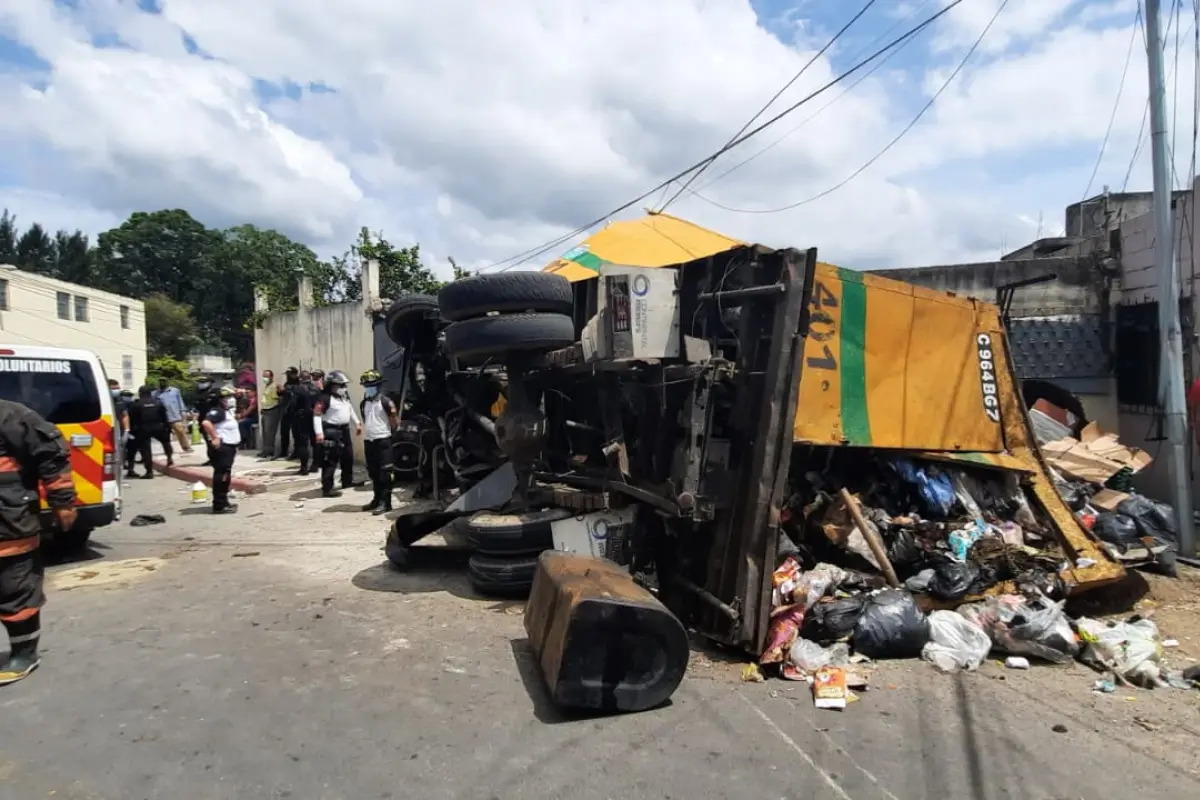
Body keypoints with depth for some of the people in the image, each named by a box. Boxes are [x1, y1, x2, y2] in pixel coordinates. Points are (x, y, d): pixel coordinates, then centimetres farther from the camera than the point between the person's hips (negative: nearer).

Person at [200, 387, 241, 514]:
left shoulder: (228, 411, 18)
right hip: (221, 447, -11)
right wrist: (215, 438, -26)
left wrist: (234, 446, 23)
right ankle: (219, 505, -10)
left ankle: (223, 503, 23)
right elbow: (206, 423, -31)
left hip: (228, 446, 11)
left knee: (225, 476, 15)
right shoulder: (218, 411, -14)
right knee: (221, 476, -11)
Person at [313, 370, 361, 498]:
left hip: (345, 429, 9)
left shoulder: (345, 395, 12)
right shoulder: (325, 397, -15)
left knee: (348, 456, 19)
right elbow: (317, 414, -20)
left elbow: (350, 410, 25)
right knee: (330, 460, -10)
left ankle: (347, 481, 34)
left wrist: (357, 423, 21)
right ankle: (327, 488, -7)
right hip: (331, 431, -9)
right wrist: (319, 432, -27)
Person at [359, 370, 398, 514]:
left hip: (383, 440, -7)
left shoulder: (386, 402, -9)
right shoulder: (363, 404, 12)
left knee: (384, 473, -5)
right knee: (373, 473, 13)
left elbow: (395, 421, -7)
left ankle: (385, 502, -3)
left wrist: (386, 431, 4)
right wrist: (366, 434, 17)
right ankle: (377, 499, 24)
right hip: (368, 441, 7)